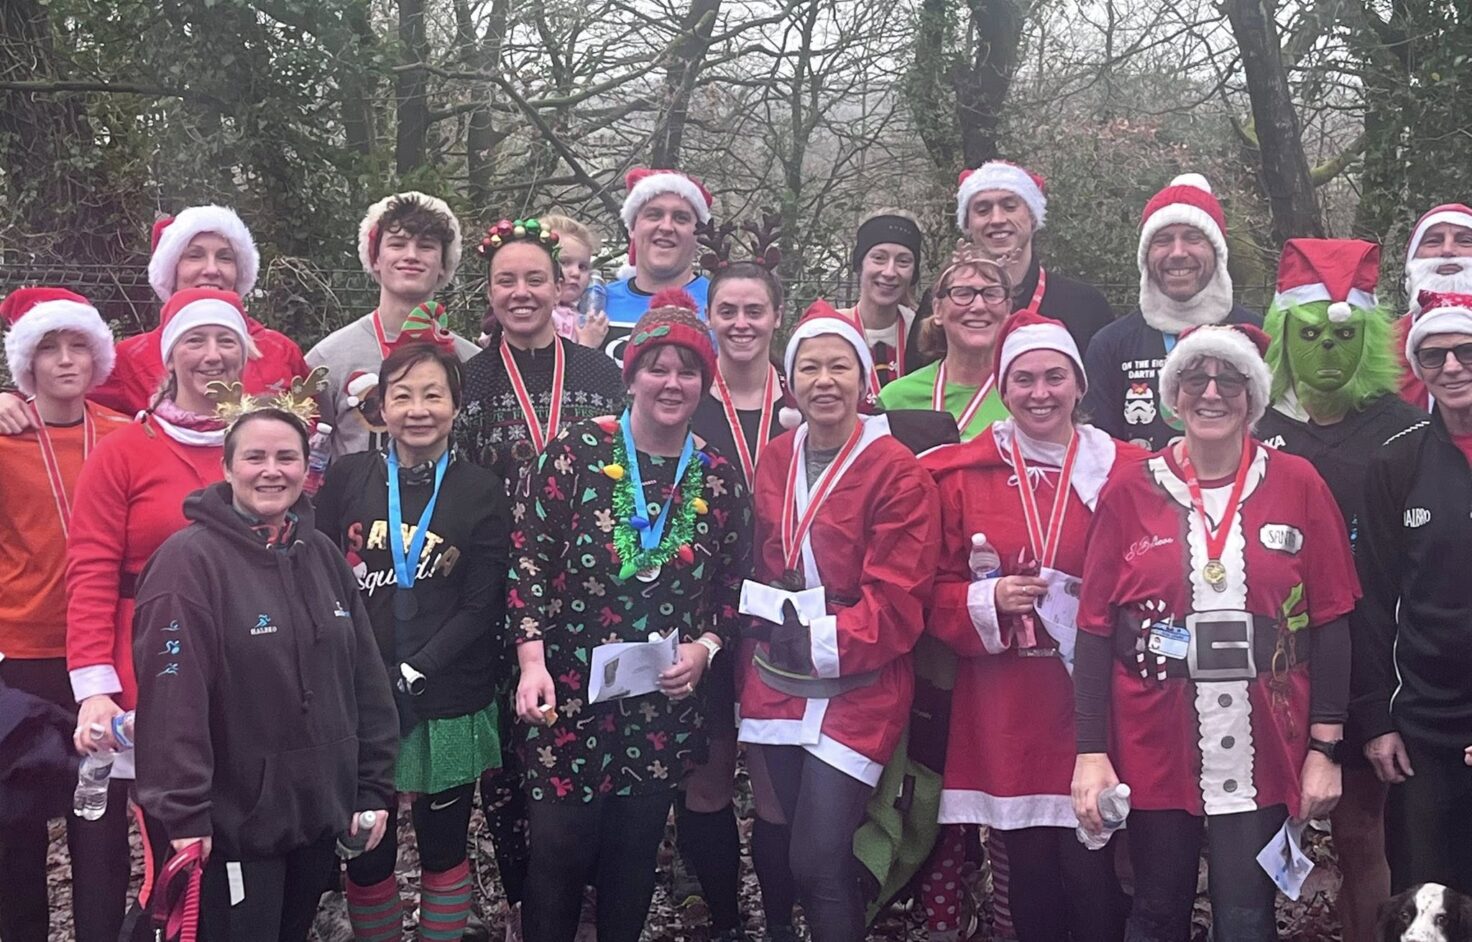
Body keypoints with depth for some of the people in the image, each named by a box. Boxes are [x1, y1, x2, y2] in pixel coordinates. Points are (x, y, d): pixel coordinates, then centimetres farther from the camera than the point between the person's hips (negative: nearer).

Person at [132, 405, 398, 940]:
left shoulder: (323, 556, 9)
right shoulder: (191, 559, -13)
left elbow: (367, 680, 11)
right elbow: (172, 698, -18)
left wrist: (373, 787, 8)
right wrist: (182, 814, -20)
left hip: (321, 811, 6)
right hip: (234, 821, -6)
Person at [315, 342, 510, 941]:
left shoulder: (482, 492, 0)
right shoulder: (347, 478, 3)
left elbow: (481, 607, -3)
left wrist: (411, 674, -13)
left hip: (449, 704, -1)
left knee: (444, 849, 11)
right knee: (367, 854, 8)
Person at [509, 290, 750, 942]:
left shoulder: (719, 480, 5)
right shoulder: (576, 451, -5)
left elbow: (732, 588, 12)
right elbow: (529, 558, -6)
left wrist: (705, 647, -6)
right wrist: (532, 661, -14)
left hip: (665, 703, 3)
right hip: (569, 693, -3)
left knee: (634, 854, 13)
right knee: (557, 849, -1)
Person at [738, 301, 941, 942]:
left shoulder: (896, 472, -12)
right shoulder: (775, 461, 7)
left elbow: (897, 603, -15)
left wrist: (818, 641, -18)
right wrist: (771, 632, 2)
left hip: (857, 693, -6)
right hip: (778, 688, 6)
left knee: (817, 864, -9)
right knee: (803, 857, 14)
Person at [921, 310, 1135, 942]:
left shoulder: (1124, 471, 1)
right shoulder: (961, 475, 5)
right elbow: (935, 594, 7)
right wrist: (989, 601, -11)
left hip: (1095, 701, -1)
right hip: (1005, 711, 1)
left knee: (1093, 871, -2)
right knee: (1029, 873, 10)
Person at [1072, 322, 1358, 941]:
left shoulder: (1298, 486, 1)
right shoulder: (1130, 490, 1)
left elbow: (1329, 623, 3)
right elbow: (1095, 628, 0)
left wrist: (1324, 747, -2)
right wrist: (1091, 752, -6)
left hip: (1263, 755, 0)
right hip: (1156, 751, 0)